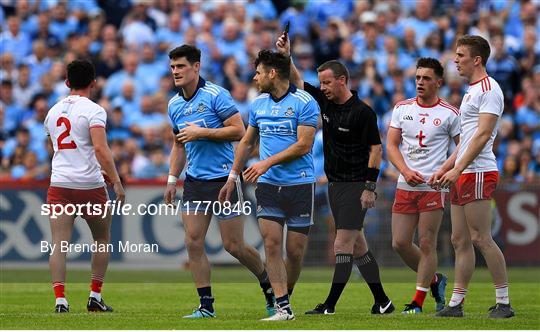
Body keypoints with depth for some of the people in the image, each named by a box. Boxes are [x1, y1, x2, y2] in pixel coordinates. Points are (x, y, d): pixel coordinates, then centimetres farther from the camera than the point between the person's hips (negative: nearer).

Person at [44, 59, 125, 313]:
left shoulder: (53, 111, 13)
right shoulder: (93, 111, -7)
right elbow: (100, 148, -20)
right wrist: (116, 181, -15)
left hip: (59, 184, 4)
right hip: (90, 185, -4)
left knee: (58, 244, -2)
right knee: (102, 239, 15)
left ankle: (60, 299, -13)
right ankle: (95, 297, 12)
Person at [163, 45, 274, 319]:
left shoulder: (216, 95, -11)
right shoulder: (174, 105, 11)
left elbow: (238, 131, -15)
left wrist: (201, 132, -19)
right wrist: (172, 178, 14)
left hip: (224, 178, -6)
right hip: (195, 181, 6)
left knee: (234, 246, -3)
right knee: (193, 243, -5)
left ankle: (268, 284, 22)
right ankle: (206, 305, 1)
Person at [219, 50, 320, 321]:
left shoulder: (304, 102, -8)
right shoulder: (258, 104, 11)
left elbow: (304, 145, -14)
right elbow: (247, 142, 22)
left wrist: (268, 162, -16)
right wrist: (232, 177, 20)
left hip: (299, 184, -4)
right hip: (268, 186, 4)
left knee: (295, 252, -1)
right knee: (271, 245, -9)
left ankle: (286, 296, 21)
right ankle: (283, 308, -8)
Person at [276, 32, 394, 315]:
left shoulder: (362, 112, -13)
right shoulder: (326, 101, 8)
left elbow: (376, 148, -13)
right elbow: (297, 82, 12)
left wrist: (370, 187, -16)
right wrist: (286, 55, -3)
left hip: (355, 186, -8)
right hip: (335, 184, 8)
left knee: (342, 246, -10)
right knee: (357, 247, 9)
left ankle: (330, 305, -12)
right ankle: (381, 302, 15)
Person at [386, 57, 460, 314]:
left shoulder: (449, 113, -1)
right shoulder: (402, 108, 9)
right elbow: (391, 145, 7)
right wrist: (406, 171, -9)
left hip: (434, 187, -4)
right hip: (405, 186, 4)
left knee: (427, 244, -5)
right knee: (400, 243, 2)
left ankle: (418, 301, 4)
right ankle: (434, 279, 25)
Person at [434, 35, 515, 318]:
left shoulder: (488, 89, -10)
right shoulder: (471, 90, 21)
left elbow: (483, 135, -18)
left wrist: (457, 170, -21)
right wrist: (445, 168, 22)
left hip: (478, 173, -10)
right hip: (462, 176, 10)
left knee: (481, 239, -10)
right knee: (460, 240, 8)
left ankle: (503, 302, -7)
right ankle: (456, 303, 10)